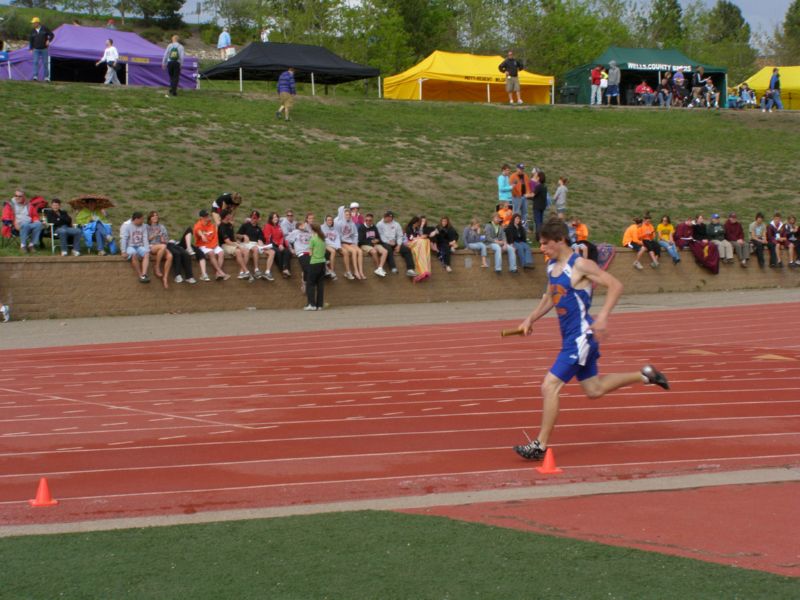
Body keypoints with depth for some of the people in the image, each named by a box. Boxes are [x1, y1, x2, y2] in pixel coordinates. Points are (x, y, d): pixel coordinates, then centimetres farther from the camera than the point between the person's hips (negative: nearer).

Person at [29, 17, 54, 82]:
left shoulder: (44, 29, -3)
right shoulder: (33, 31, 4)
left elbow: (51, 35, 3)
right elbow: (31, 40, 11)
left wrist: (49, 40, -13)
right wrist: (31, 49, 5)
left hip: (44, 49, -1)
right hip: (36, 49, 1)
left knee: (45, 63, 3)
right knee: (35, 62, -11)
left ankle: (46, 77, 11)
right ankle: (35, 76, -14)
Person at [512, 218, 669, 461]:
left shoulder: (580, 265, -16)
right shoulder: (552, 266, 9)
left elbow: (615, 285, -17)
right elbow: (550, 297, 25)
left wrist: (603, 317, -26)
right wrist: (530, 319, 13)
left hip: (581, 336, -10)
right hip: (570, 337, 10)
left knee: (550, 386, -14)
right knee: (594, 389, 19)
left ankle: (540, 445, -8)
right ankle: (645, 375, 33)